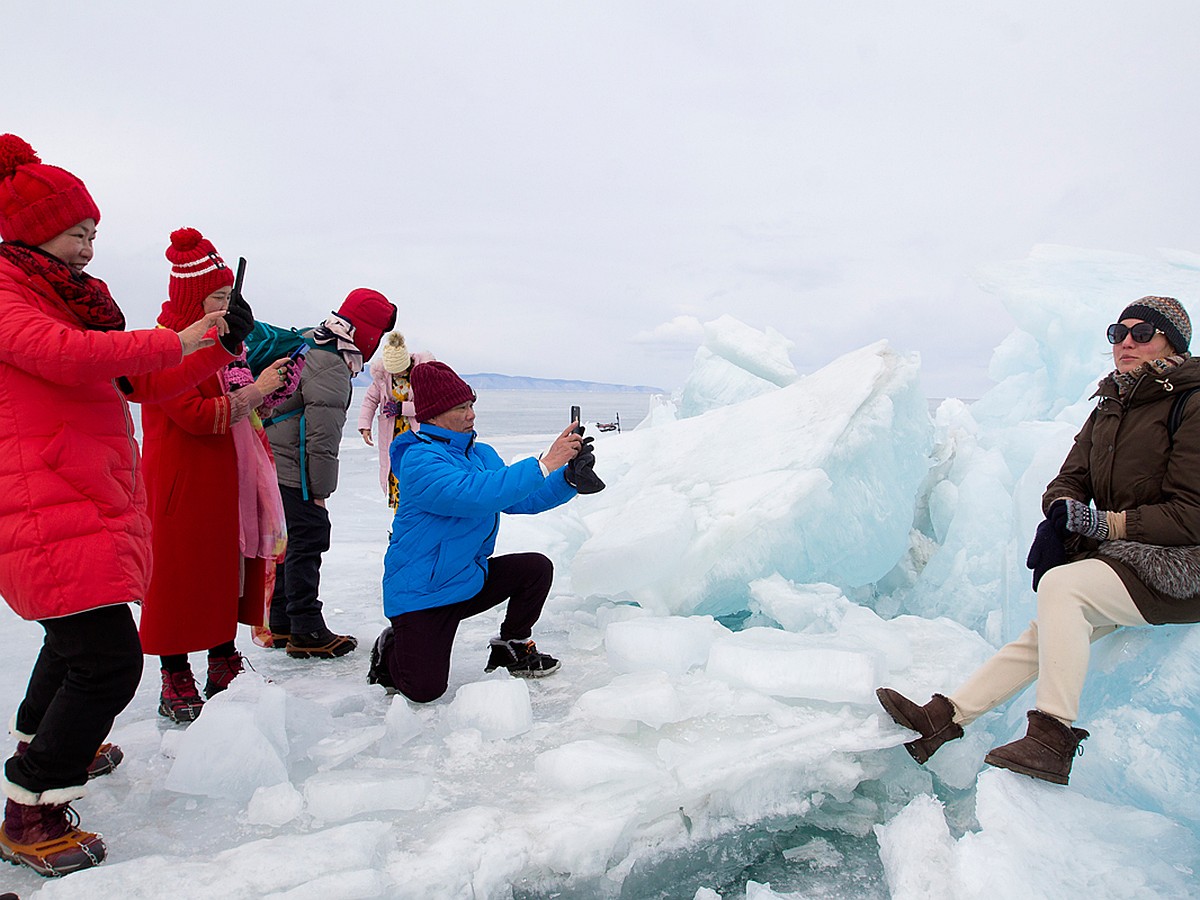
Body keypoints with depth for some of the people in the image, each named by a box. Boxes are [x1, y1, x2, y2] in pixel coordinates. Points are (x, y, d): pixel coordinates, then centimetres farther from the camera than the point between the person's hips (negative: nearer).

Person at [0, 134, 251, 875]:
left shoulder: (79, 299, 17)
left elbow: (148, 384, 16)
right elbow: (68, 354, -30)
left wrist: (222, 344, 4)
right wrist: (177, 340, -21)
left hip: (97, 500, 10)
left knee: (80, 632, 27)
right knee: (109, 659, -14)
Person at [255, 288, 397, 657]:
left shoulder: (307, 343, 12)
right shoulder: (332, 370, -20)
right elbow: (323, 438, -21)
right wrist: (321, 490, -13)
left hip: (274, 465, 10)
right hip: (295, 474, -10)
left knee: (288, 543, 16)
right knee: (307, 545, -2)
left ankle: (282, 625, 27)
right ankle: (307, 633, 5)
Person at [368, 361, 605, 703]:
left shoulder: (482, 454, 6)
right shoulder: (420, 460, -22)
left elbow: (520, 499, 2)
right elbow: (475, 495, -37)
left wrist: (570, 478, -16)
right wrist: (544, 464, -38)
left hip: (468, 580, 8)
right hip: (420, 594, -8)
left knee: (536, 568, -7)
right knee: (425, 689, -16)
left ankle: (511, 648, 14)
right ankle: (391, 651, 19)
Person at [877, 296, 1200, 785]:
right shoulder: (1109, 408, 12)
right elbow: (1071, 480, 10)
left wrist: (1109, 523, -23)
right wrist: (1062, 513, -12)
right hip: (1122, 558, 7)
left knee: (1060, 585, -29)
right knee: (1043, 634, -2)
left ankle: (1053, 738, -28)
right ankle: (944, 717, -2)